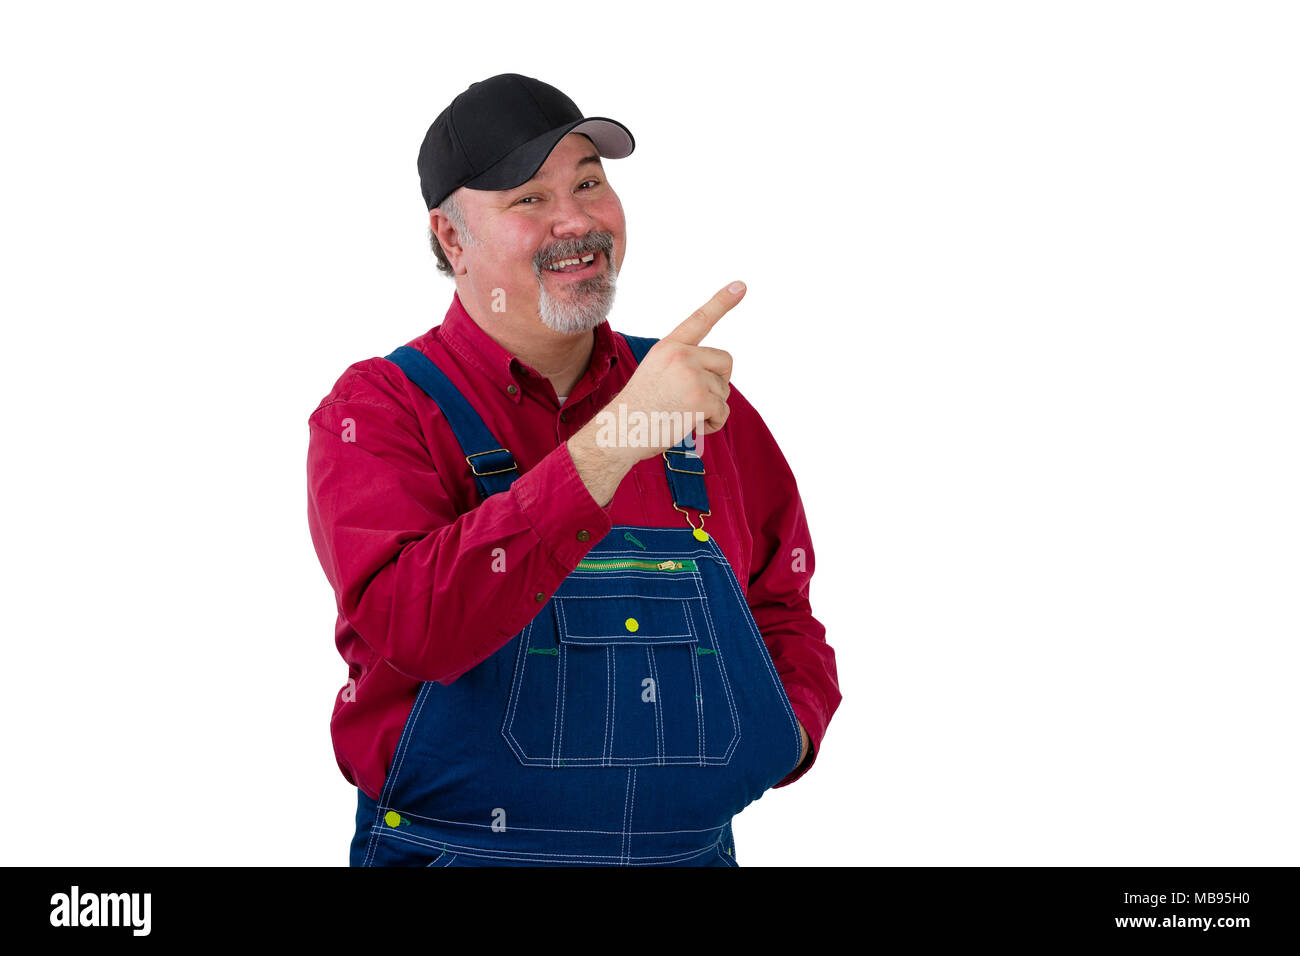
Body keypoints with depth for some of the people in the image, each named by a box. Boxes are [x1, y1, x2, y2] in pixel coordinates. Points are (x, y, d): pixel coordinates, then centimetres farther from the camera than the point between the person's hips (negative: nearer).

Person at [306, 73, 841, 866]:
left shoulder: (701, 399, 6)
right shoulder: (379, 411, -8)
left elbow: (782, 610, 18)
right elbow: (412, 625, -28)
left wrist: (788, 728, -3)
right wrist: (614, 439, -33)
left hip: (691, 853, 4)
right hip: (459, 854, -3)